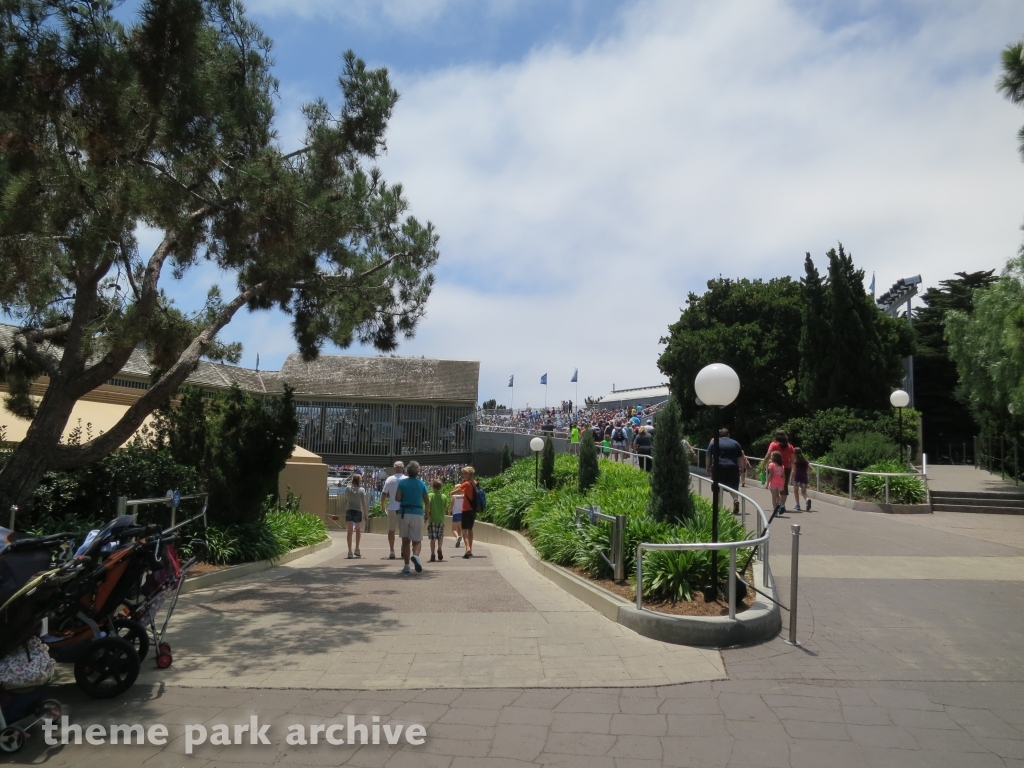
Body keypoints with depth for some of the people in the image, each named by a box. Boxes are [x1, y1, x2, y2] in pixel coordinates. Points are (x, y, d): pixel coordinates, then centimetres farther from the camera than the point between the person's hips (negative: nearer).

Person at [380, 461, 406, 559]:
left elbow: (384, 494, -1)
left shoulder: (389, 479, 0)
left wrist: (382, 505, 15)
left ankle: (392, 552, 4)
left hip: (392, 508, 0)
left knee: (391, 530, 8)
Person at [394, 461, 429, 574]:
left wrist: (404, 498, 14)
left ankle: (406, 566, 7)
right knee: (417, 541, 4)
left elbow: (397, 498, -8)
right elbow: (427, 501, 4)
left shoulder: (402, 482, 1)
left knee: (405, 541, 10)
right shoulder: (422, 483, 3)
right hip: (417, 514, 0)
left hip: (404, 513, 1)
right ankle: (415, 556, -27)